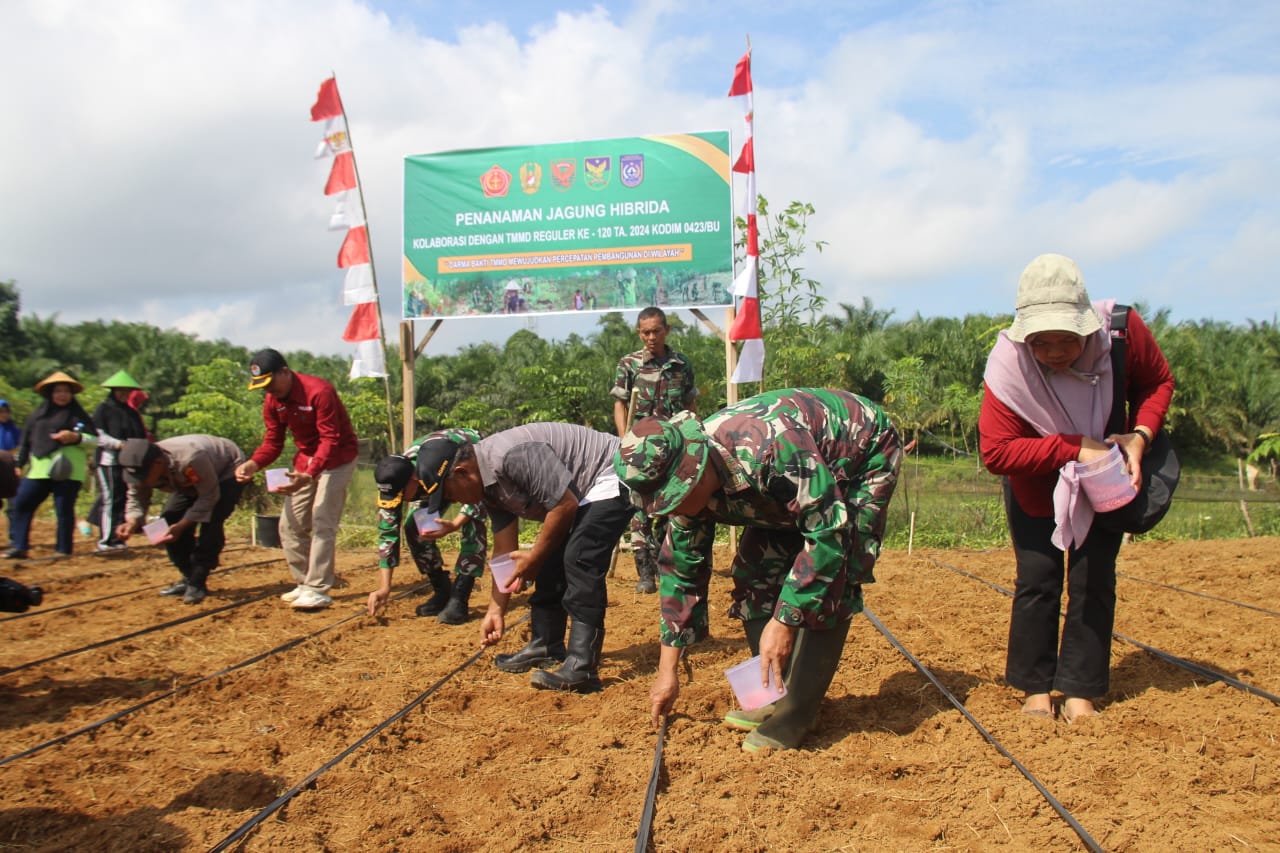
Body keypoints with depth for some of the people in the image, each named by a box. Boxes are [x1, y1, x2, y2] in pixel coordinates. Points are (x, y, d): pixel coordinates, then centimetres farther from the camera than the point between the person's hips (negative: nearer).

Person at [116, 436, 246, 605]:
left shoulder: (191, 460, -43)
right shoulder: (141, 468, -22)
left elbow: (209, 497, -31)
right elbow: (137, 500, -10)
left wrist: (181, 526, -36)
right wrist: (132, 522, -32)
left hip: (228, 472, -7)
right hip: (192, 481, 7)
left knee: (211, 523, -25)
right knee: (169, 520, -6)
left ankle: (197, 583, -13)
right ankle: (189, 578, 7)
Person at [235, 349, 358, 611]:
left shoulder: (318, 391, -26)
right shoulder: (272, 400, -1)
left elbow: (330, 440, -29)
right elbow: (273, 442, 1)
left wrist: (309, 474, -42)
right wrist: (253, 464, -20)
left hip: (337, 457, -8)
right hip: (305, 459, 8)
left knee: (322, 522, -14)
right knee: (290, 524, 8)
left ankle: (318, 590, -10)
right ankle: (304, 584, 19)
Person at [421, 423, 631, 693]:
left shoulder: (512, 456, -30)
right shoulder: (488, 484, 1)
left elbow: (565, 505, -27)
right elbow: (505, 552, 6)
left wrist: (534, 558, -15)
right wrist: (496, 610, 6)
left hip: (610, 477, -10)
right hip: (577, 492, 10)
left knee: (580, 559, -21)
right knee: (550, 561, 9)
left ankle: (582, 668, -21)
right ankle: (546, 647, 23)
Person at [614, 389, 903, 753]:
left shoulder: (771, 448, -43)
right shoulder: (688, 480, -18)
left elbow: (828, 533, -37)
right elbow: (681, 570, -7)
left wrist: (784, 622, -35)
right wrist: (667, 671, -5)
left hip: (864, 456, -6)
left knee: (827, 585, -20)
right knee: (755, 570, -4)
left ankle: (795, 713, -10)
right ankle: (774, 696, 9)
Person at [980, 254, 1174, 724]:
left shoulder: (1122, 328, -26)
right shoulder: (1008, 366, -33)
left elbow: (1158, 383, -6)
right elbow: (995, 451, -34)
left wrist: (1138, 437, -23)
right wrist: (1074, 448, -39)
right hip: (1036, 488, -2)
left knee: (1094, 580, 1)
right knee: (1037, 580, -3)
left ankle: (1080, 692, 12)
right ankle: (1036, 689, 13)